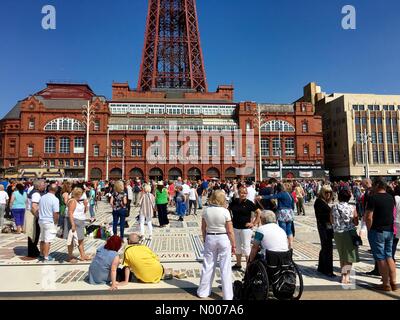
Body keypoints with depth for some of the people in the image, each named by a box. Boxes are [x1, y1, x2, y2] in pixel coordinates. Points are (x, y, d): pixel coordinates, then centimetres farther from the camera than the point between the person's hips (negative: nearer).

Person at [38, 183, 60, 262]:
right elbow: (55, 213, -18)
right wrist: (56, 223, -6)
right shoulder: (55, 199, -17)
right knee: (48, 240, 1)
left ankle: (42, 255, 28)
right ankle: (46, 257, 6)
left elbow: (39, 210, 12)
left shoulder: (42, 197, 4)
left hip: (41, 220, 7)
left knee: (42, 239, 17)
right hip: (50, 222, -7)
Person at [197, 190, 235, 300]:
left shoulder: (206, 211, -4)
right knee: (225, 268, 7)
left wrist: (205, 240, 18)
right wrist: (233, 245, 0)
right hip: (223, 239, -3)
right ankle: (227, 295, 17)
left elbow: (203, 228, 4)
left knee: (208, 265, 15)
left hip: (210, 238, 3)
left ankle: (203, 291, 29)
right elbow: (230, 231, -10)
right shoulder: (225, 211, -14)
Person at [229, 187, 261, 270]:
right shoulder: (234, 202, 2)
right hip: (235, 227, 5)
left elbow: (259, 212, -5)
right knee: (237, 246, 15)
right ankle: (238, 264, 29)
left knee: (246, 247, 0)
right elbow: (228, 210, 19)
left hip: (246, 228, -4)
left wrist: (254, 223, -7)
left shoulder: (249, 203, -8)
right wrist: (230, 220, 10)